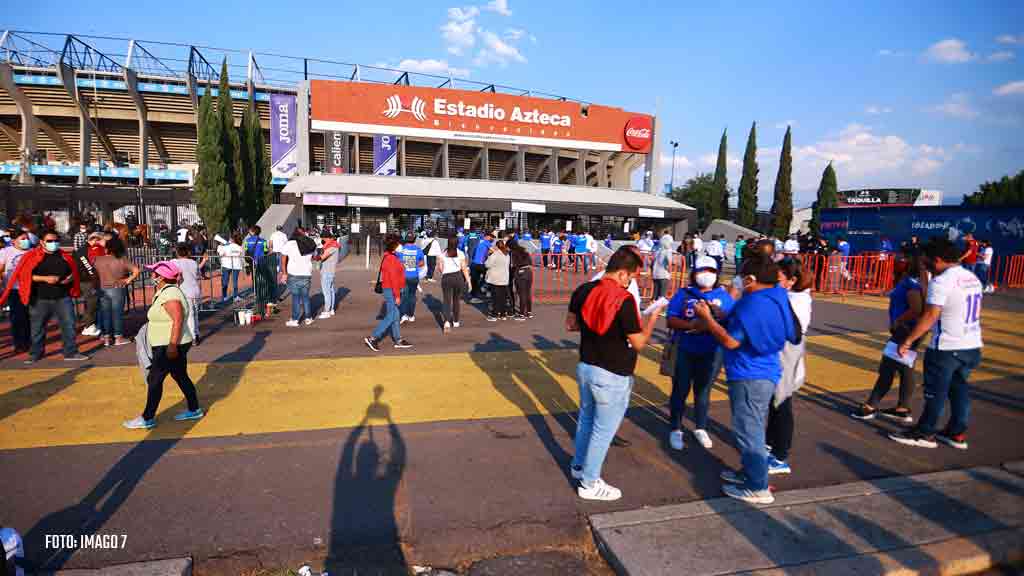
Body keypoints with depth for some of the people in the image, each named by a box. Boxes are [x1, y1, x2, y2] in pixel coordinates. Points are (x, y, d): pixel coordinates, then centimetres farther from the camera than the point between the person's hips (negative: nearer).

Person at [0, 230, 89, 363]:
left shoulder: (65, 256, 9)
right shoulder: (32, 256, 0)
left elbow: (73, 272, 17)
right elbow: (25, 275, -5)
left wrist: (70, 278, -5)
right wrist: (45, 278, -18)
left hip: (63, 298, 2)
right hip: (40, 299, -2)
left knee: (69, 325, -1)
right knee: (37, 328, 8)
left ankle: (71, 353, 7)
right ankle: (35, 354, 22)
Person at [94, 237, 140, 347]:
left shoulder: (98, 260, -3)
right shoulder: (122, 260, -12)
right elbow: (136, 271, -19)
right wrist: (128, 280, -9)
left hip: (103, 290, 3)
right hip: (117, 289, -3)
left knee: (106, 313, 12)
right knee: (117, 313, 4)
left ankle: (107, 338, 19)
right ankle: (118, 338, 9)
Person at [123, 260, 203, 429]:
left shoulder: (169, 294, -20)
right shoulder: (166, 291, 13)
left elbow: (178, 320, -27)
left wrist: (172, 345, -28)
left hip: (169, 348, -10)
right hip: (170, 346, 10)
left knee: (154, 379, -2)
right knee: (181, 377, 15)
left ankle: (147, 418, 9)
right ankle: (194, 410, 22)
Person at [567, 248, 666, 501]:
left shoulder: (583, 291, -2)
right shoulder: (624, 300, -23)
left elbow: (570, 324, 10)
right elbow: (639, 343, -16)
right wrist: (653, 316, -3)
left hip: (585, 367, 7)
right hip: (612, 376, -7)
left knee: (586, 418, 25)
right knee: (603, 430, 9)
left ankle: (579, 465, 43)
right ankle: (589, 483, 22)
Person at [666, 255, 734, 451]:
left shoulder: (723, 296, 1)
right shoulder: (683, 294, -5)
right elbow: (671, 321, -11)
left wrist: (722, 315, -23)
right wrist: (691, 325, -26)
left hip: (711, 353, 2)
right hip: (684, 351, -2)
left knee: (703, 391, 16)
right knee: (680, 390, 6)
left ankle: (700, 428, 33)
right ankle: (675, 430, 21)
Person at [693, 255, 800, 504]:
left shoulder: (753, 304, -23)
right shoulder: (778, 298, 7)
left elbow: (730, 341, -21)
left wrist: (707, 317, -12)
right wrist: (727, 316, 16)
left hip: (749, 377, -10)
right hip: (764, 373, 10)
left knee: (748, 431, 0)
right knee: (752, 429, 22)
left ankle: (758, 488, 10)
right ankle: (749, 472, 36)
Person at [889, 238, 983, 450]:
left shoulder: (941, 281, -18)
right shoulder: (973, 279, 9)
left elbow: (930, 316, -22)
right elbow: (967, 311, 19)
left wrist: (908, 340, -18)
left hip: (946, 348, -8)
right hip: (972, 346, 8)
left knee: (935, 391, 3)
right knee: (959, 389, 17)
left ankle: (924, 433, 12)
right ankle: (957, 433, 25)